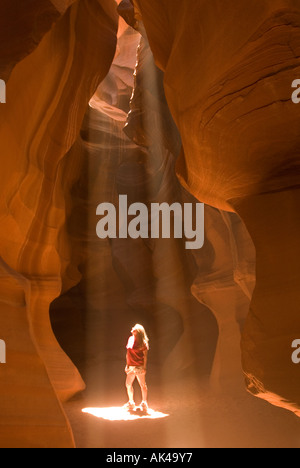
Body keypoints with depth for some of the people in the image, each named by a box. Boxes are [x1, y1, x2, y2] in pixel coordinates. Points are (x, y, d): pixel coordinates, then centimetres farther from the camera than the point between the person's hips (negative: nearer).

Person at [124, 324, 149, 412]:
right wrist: (127, 364, 14)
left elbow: (145, 355, -8)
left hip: (139, 367, -7)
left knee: (142, 385, 0)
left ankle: (144, 403, 11)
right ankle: (131, 403, 24)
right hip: (131, 367, 7)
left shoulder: (142, 342, -9)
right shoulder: (130, 339, 8)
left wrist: (144, 366, -13)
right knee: (128, 384, 9)